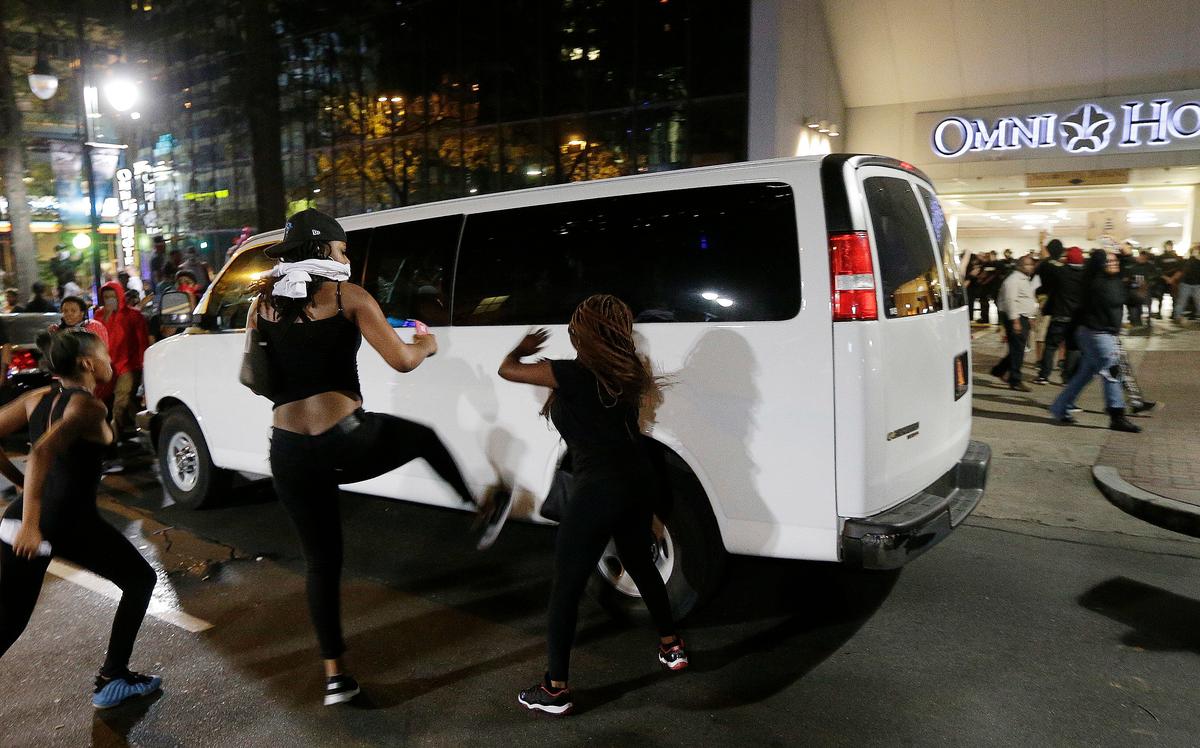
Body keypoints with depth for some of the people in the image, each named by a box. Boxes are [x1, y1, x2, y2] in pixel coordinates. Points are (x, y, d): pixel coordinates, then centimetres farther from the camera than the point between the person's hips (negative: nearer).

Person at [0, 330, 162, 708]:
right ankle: (112, 680, 18)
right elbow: (42, 453, -28)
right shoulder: (89, 406, -13)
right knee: (141, 580, 15)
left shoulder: (38, 397, 8)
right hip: (71, 521, -7)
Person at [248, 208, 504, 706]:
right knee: (423, 437, 27)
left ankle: (334, 675, 25)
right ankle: (486, 507, 42)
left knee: (320, 561, 18)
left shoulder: (264, 301, 12)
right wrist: (427, 344, 15)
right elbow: (402, 361, -6)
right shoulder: (348, 296, -2)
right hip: (346, 441, -4)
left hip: (289, 455, 4)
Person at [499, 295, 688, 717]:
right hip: (638, 482, 7)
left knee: (566, 588, 4)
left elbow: (506, 370, 0)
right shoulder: (627, 372, 6)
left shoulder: (571, 374, -10)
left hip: (598, 490, -7)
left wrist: (522, 349, 21)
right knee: (640, 565, 28)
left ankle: (556, 689, 10)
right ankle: (671, 647, 42)